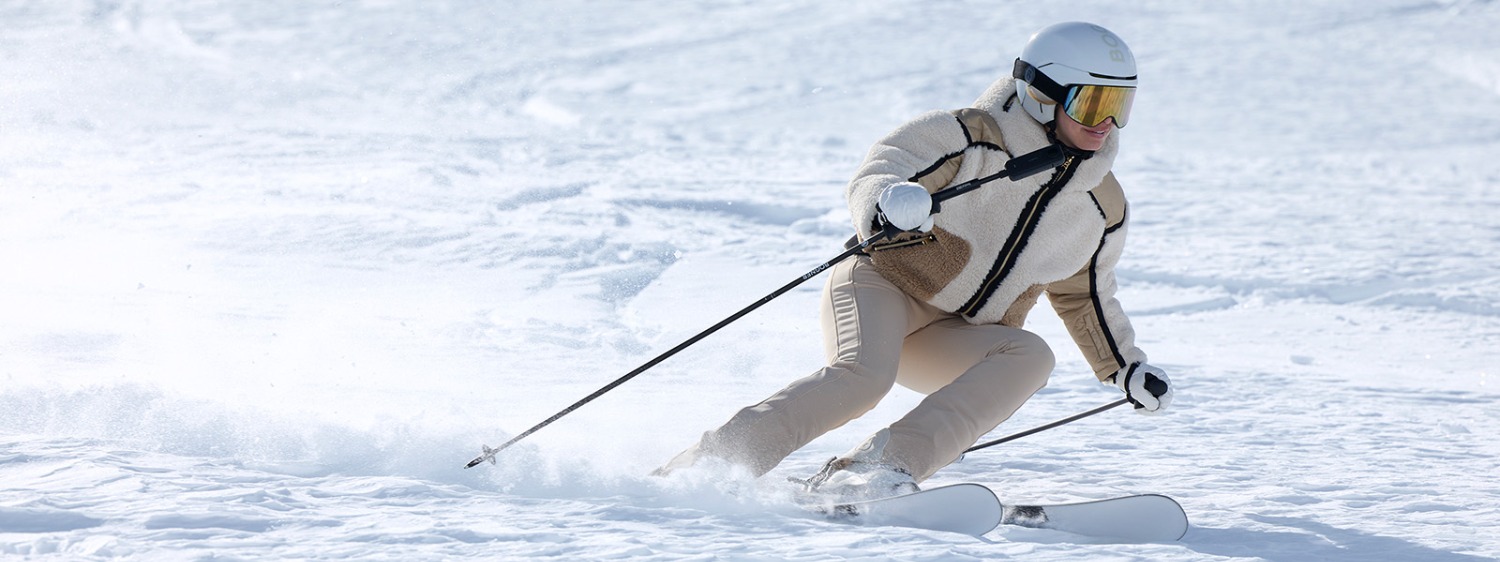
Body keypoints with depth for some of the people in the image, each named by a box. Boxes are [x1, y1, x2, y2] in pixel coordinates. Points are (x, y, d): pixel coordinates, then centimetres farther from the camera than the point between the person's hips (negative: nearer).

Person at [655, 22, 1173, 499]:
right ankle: (703, 468, -31)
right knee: (863, 376, -35)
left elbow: (1083, 295, 24)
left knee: (1030, 357, -26)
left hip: (950, 344, 5)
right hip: (885, 288, -5)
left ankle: (886, 467, -39)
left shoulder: (1103, 207, 7)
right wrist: (887, 202, -43)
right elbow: (873, 178, -20)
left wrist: (1127, 368, 16)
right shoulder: (970, 137, -11)